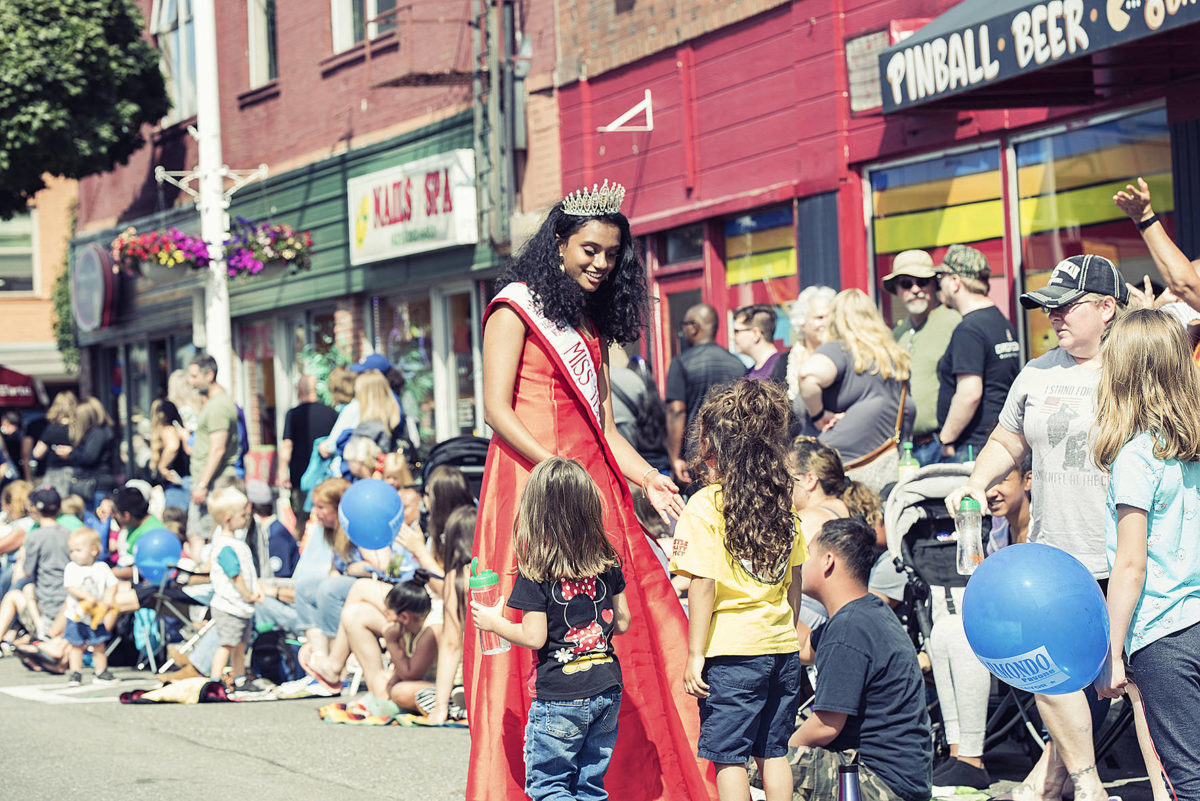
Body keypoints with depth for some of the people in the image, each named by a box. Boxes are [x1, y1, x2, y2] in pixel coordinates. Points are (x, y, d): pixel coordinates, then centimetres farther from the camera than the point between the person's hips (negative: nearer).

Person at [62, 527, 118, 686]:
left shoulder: (102, 568, 2)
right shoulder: (71, 568, -3)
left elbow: (112, 584, 3)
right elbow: (70, 587, -13)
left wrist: (109, 597, -17)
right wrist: (87, 596, -25)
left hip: (98, 616, 1)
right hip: (77, 616, -1)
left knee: (99, 646, 6)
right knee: (76, 646, 2)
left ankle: (101, 672, 15)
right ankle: (75, 673, 8)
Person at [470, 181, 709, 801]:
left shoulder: (591, 321, 20)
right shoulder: (516, 307, -1)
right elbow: (498, 411, -9)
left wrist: (650, 480, 4)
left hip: (593, 487, 7)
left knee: (624, 629, -2)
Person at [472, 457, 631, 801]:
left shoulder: (535, 572, -12)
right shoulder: (607, 563, 3)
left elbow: (535, 637, -13)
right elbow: (622, 623, 9)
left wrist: (495, 622, 3)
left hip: (559, 696, -5)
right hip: (607, 689, 5)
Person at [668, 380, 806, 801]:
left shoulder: (705, 506, -11)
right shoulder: (781, 500, 5)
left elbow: (703, 585, -14)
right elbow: (794, 578, 11)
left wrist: (695, 654, -9)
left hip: (732, 649, -6)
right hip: (782, 645, 6)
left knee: (728, 755, 2)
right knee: (773, 750, 14)